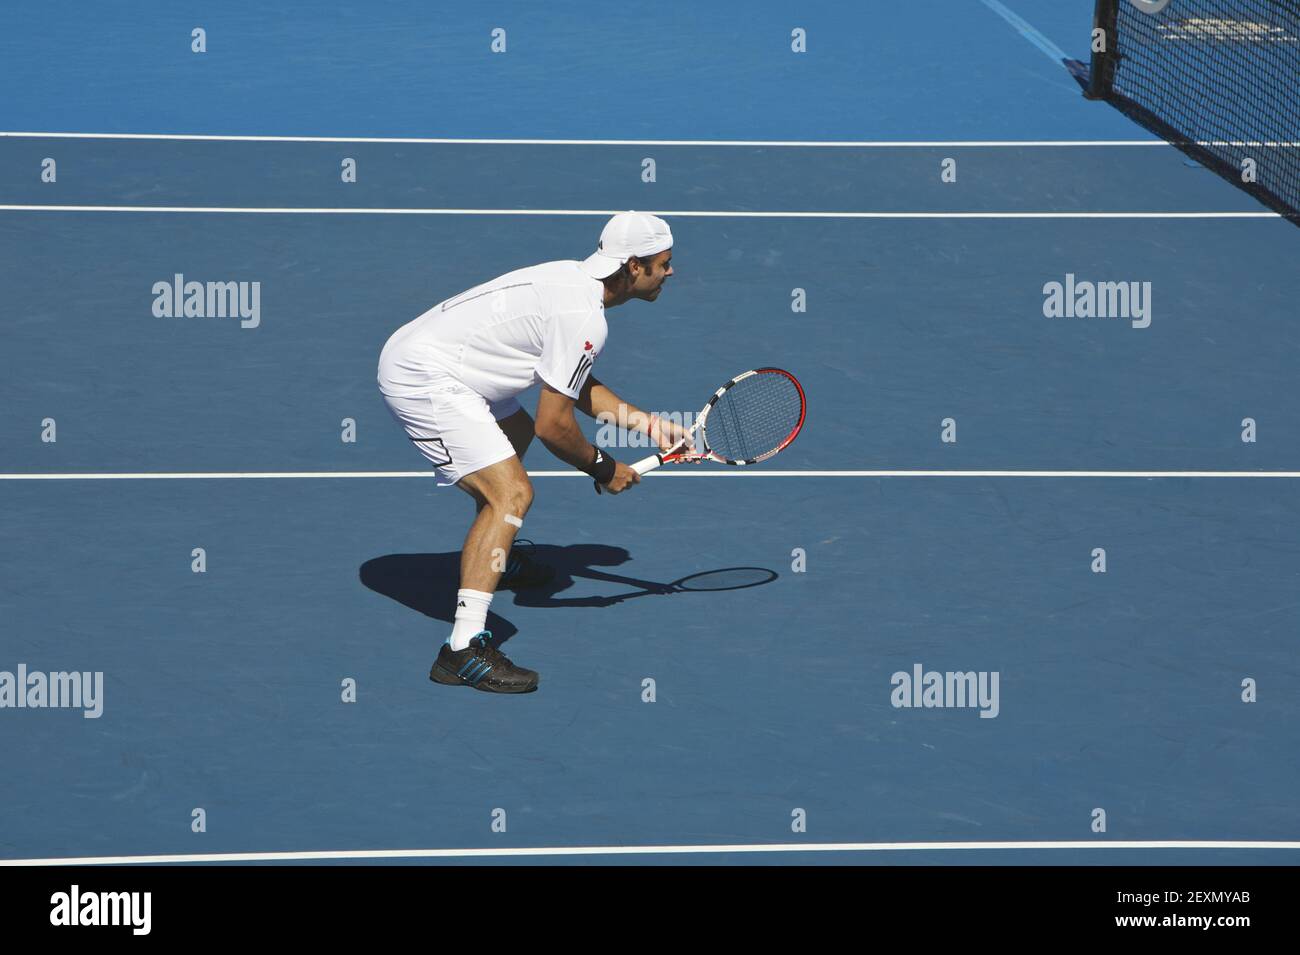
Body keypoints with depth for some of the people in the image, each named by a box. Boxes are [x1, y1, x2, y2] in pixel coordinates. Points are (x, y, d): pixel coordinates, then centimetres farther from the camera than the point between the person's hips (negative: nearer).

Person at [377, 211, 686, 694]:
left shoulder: (572, 278, 11)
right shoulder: (584, 318, -19)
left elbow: (579, 388, 24)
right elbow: (554, 425, -16)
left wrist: (647, 422, 19)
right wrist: (604, 468, 0)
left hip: (410, 353, 11)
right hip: (422, 378, -11)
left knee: (516, 432, 34)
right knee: (511, 494, -20)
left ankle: (494, 559, 54)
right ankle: (463, 650, -27)